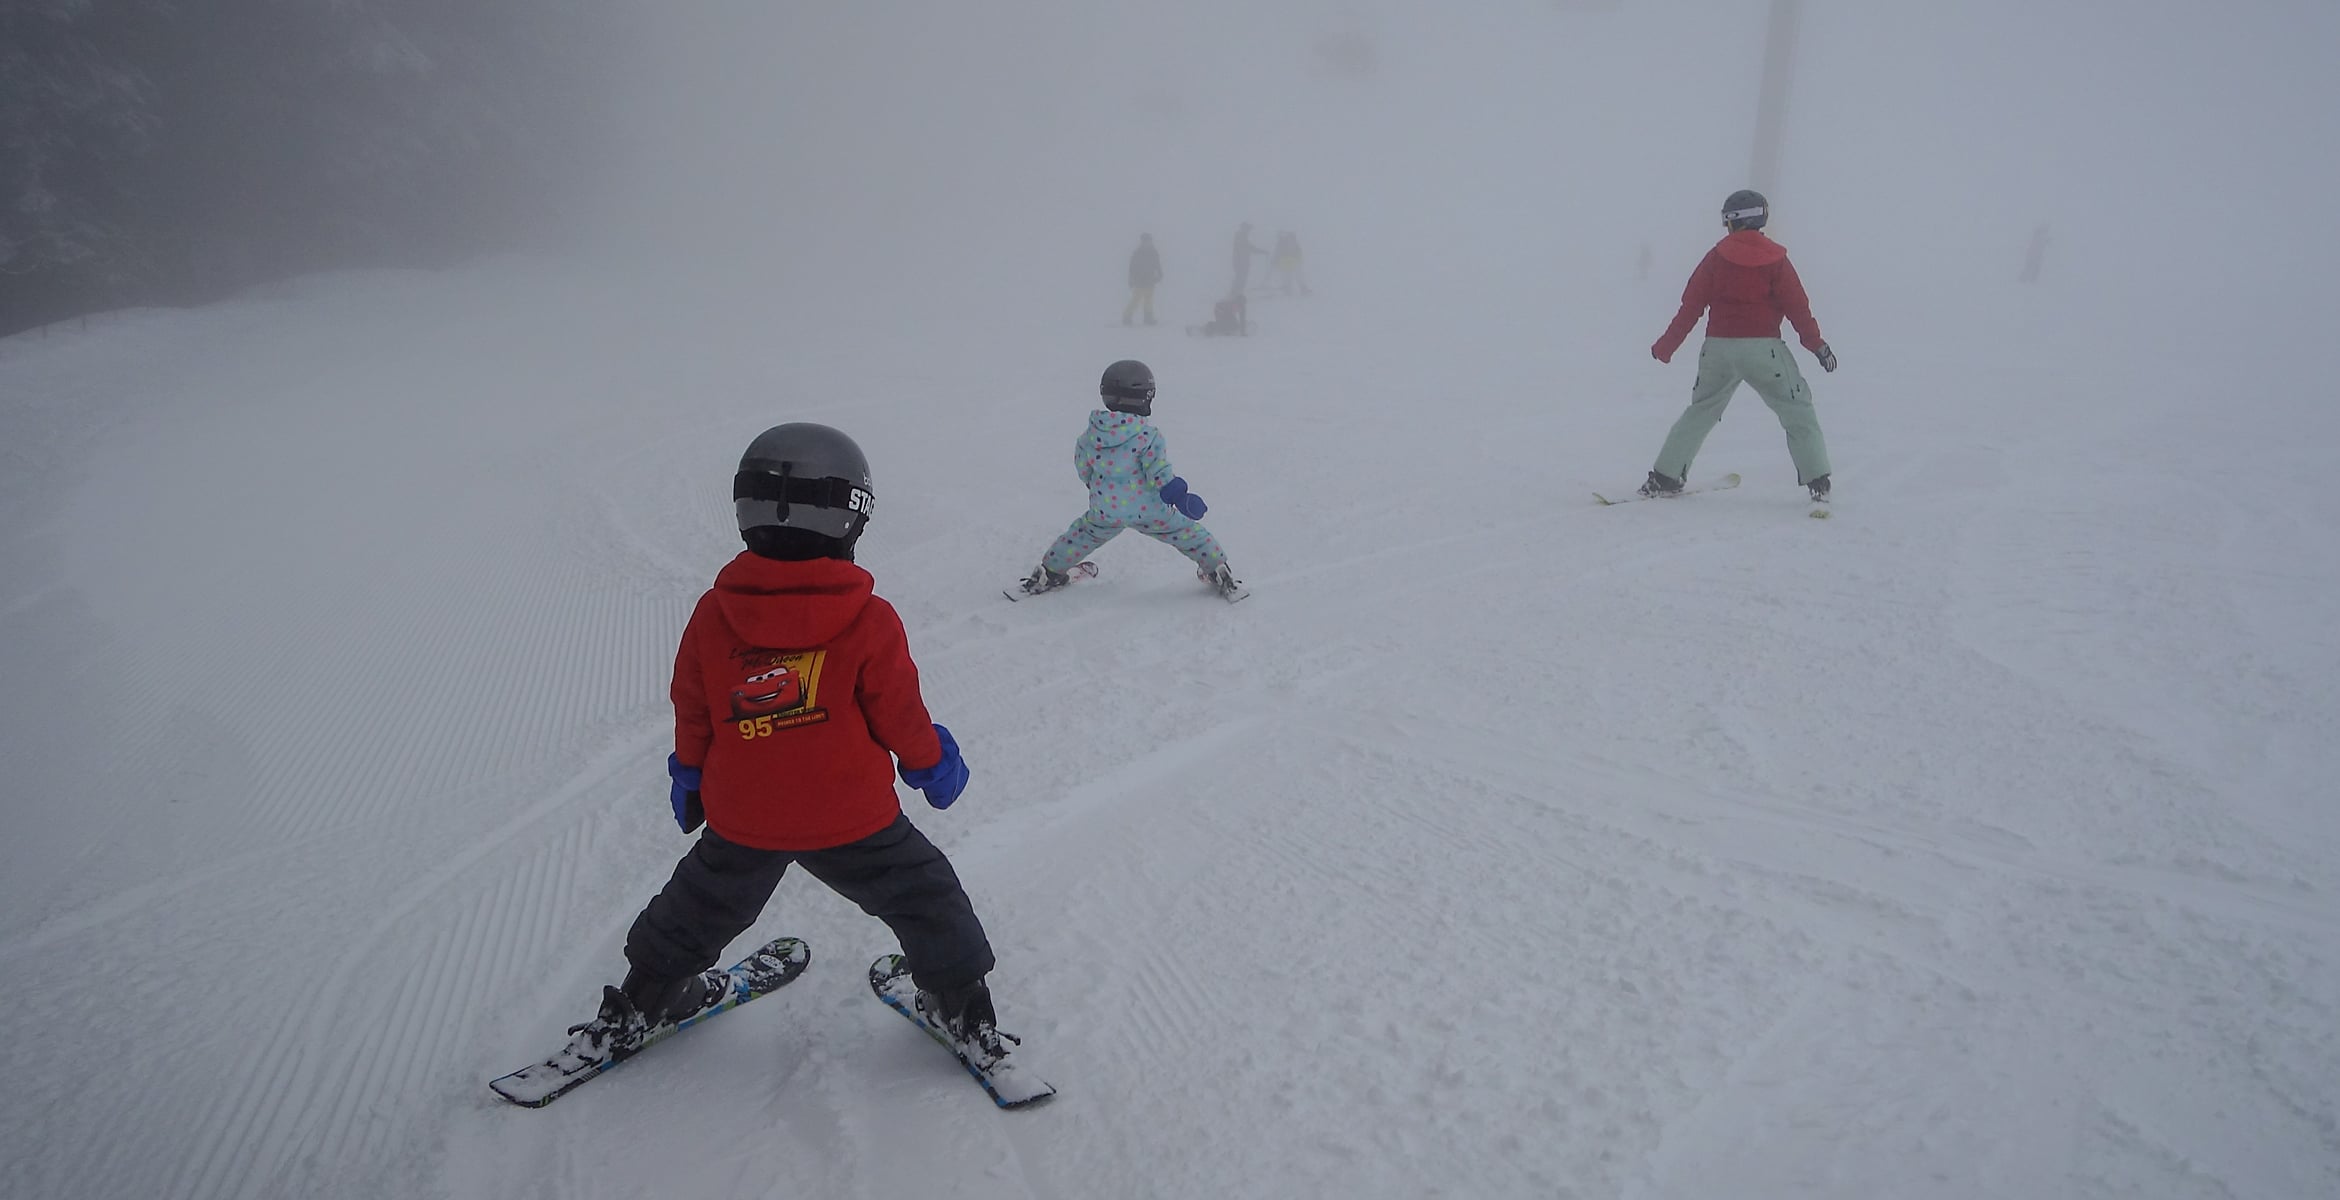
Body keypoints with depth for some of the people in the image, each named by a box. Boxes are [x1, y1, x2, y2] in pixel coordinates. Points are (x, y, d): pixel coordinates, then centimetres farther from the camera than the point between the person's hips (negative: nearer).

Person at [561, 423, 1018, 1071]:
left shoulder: (712, 615, -8)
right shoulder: (869, 622, -18)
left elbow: (691, 715, 3)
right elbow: (900, 716, -8)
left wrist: (691, 776, 22)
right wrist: (930, 761, 13)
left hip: (740, 821, 4)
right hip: (854, 821, -3)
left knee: (696, 913, 27)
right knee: (925, 899, 17)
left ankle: (628, 1015, 43)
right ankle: (968, 1019, 25)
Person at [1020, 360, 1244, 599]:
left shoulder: (1090, 434, -4)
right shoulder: (1148, 435, -17)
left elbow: (1083, 470, 8)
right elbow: (1160, 473, -19)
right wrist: (1179, 495, -8)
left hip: (1104, 512, 4)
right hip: (1148, 510, -3)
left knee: (1083, 534, 27)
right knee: (1187, 532, 14)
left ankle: (1048, 573, 34)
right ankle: (1218, 570, 17)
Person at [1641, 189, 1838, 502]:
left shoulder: (1717, 256, 3)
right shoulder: (1775, 259, 0)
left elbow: (1691, 305, 3)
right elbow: (1797, 306, -2)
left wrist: (1666, 346, 9)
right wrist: (1817, 345, 6)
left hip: (1718, 347, 2)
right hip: (1763, 347, -2)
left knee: (1699, 413, 17)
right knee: (1798, 412, 9)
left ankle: (1664, 478, 12)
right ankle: (1817, 481, 1)